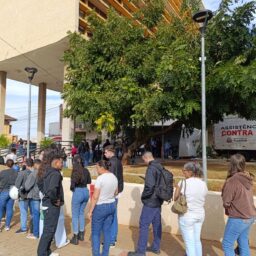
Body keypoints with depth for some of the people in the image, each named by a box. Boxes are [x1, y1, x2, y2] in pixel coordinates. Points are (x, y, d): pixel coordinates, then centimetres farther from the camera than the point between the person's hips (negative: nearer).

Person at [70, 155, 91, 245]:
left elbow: (73, 185, -18)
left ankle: (75, 238, 14)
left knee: (75, 215, 7)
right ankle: (81, 234, 30)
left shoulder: (75, 171, -14)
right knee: (81, 213, 21)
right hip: (86, 192, 6)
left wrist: (71, 188, 2)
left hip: (78, 192, -6)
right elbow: (89, 182, 10)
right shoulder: (86, 171, 2)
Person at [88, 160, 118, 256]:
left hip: (100, 207, -7)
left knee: (95, 233, 9)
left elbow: (95, 197, -18)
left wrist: (90, 211, -11)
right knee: (106, 231, 16)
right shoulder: (114, 177, 2)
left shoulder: (100, 178, -19)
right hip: (112, 206, 7)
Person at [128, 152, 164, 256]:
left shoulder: (151, 168, -20)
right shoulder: (160, 167, 7)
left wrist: (143, 196, -13)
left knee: (144, 225, 0)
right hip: (158, 200, 9)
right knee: (157, 224, 17)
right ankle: (156, 247, 29)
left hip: (150, 201, -9)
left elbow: (149, 185, -28)